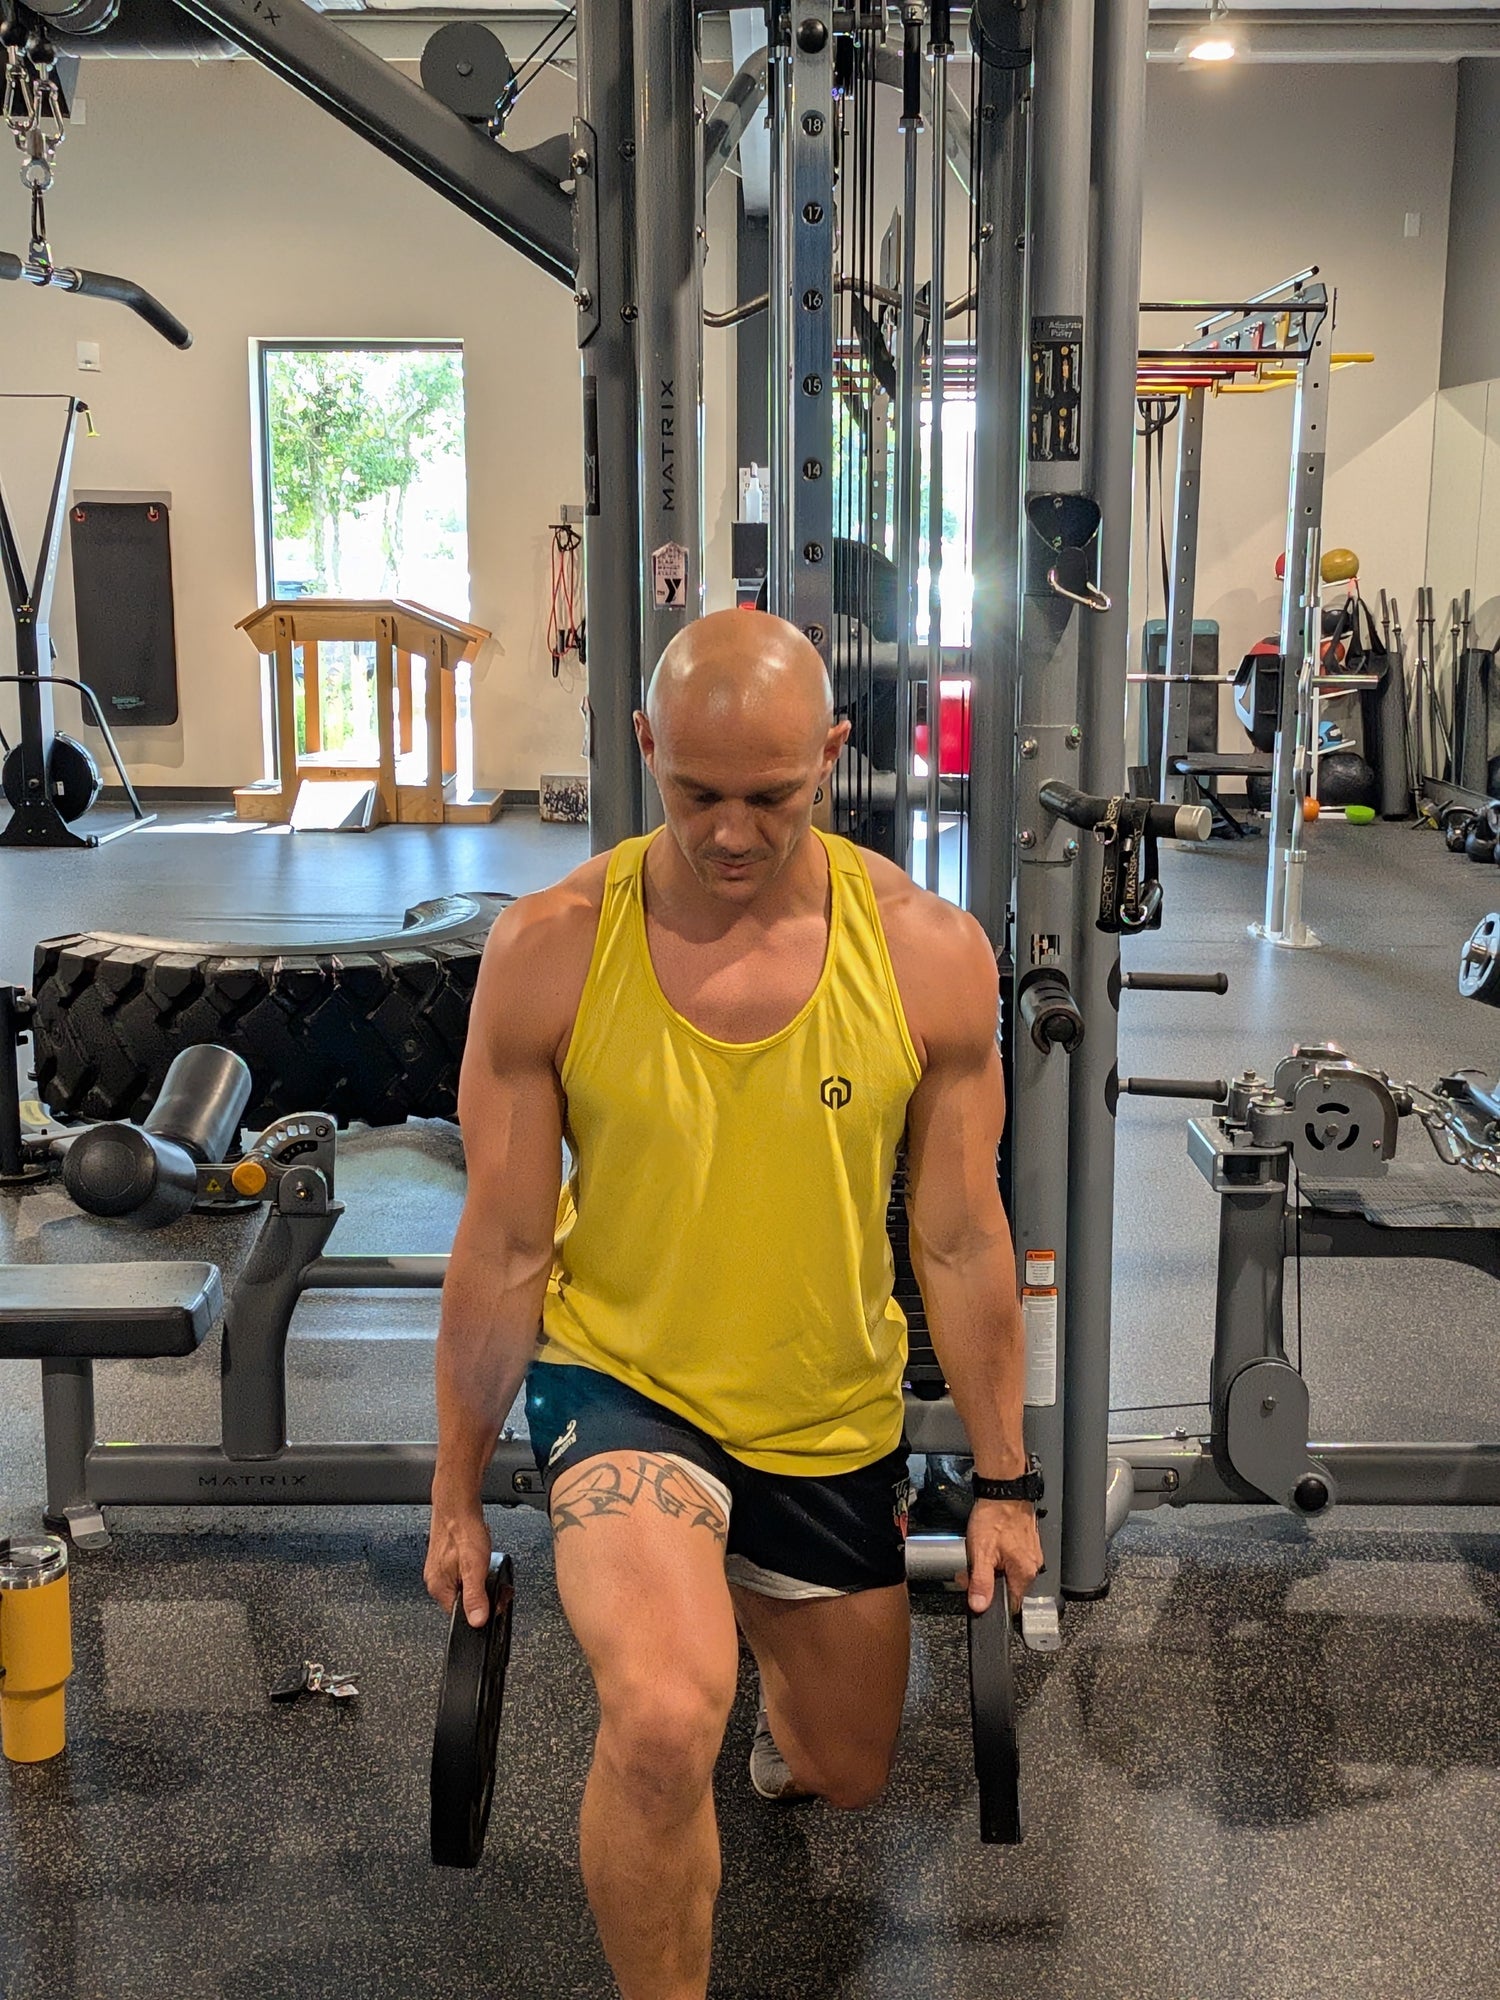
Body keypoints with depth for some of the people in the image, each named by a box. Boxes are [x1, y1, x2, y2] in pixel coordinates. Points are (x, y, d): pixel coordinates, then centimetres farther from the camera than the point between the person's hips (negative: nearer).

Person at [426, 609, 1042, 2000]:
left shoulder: (930, 954, -14)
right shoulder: (548, 950, -16)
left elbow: (961, 1242, -4)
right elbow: (504, 1249, -7)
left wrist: (1002, 1483, 2)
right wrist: (457, 1495, 1)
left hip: (834, 1418, 3)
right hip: (622, 1379, -2)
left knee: (844, 1775, 20)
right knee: (663, 1722, -30)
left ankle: (768, 1643, 57)